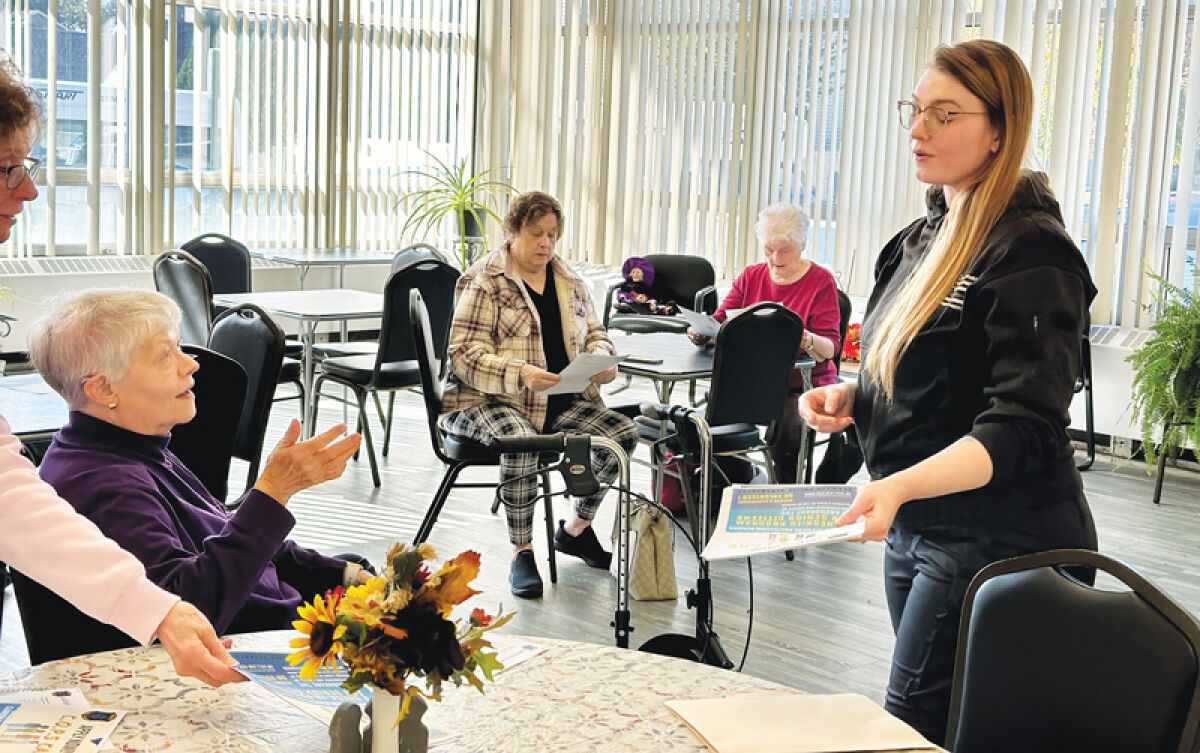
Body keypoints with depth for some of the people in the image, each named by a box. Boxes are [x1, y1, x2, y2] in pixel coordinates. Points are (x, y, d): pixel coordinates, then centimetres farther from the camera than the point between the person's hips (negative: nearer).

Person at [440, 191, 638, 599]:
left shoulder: (569, 282, 15)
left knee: (623, 432, -14)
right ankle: (521, 553, -21)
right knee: (520, 440, -38)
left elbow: (594, 334, 23)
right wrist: (520, 375, -28)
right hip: (487, 399, -6)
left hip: (560, 403, 6)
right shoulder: (484, 282, -5)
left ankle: (575, 529, 6)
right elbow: (464, 354, -12)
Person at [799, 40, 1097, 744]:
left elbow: (1021, 426, -24)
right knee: (919, 717, 18)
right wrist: (850, 397, 1)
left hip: (996, 545, -9)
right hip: (913, 528, 9)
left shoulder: (1031, 251, -16)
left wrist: (901, 486, -38)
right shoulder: (924, 236, 10)